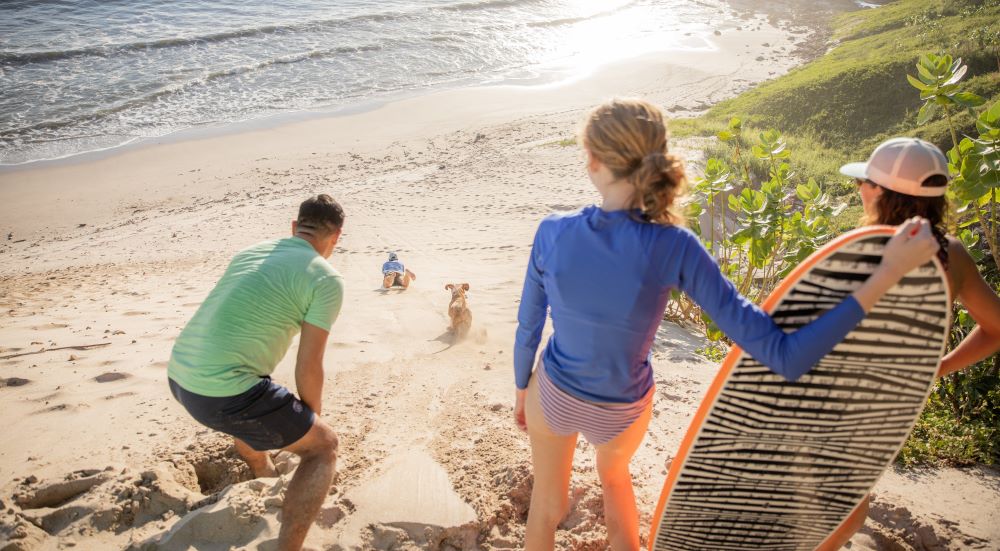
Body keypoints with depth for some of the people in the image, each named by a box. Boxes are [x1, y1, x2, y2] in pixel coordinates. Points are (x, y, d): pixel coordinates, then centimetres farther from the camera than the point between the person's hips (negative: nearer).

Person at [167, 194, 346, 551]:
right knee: (323, 446, 10)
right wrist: (313, 417, 14)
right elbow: (308, 369, -6)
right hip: (223, 394, -8)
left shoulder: (251, 251, 15)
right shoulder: (327, 280, -6)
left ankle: (265, 475, 64)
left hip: (178, 376, 8)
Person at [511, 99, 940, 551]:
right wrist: (888, 274, -30)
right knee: (614, 472, 37)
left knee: (548, 498, 30)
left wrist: (521, 388, 11)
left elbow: (528, 329, -10)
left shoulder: (553, 233, -26)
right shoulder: (674, 249, -31)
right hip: (621, 410, 0)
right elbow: (784, 359, -33)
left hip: (552, 393, 1)